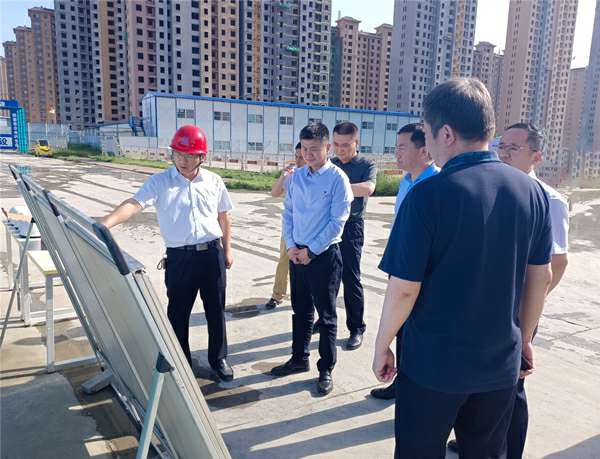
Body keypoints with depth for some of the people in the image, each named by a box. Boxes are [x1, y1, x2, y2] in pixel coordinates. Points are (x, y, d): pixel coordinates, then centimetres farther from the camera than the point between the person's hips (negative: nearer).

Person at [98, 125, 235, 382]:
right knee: (178, 312, 10)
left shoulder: (213, 181, 3)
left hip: (212, 254, 1)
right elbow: (134, 204, -19)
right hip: (179, 257, -1)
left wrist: (227, 250, 13)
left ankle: (218, 358, 32)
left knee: (216, 309, 12)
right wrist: (104, 224, -34)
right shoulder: (160, 182, -4)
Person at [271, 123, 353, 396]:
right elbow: (287, 213, 11)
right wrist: (291, 246, -2)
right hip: (297, 254, 5)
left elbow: (337, 221, -13)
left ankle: (326, 370, 20)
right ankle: (299, 359, 35)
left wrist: (311, 251, -13)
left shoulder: (337, 178, -10)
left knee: (326, 316, 6)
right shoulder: (296, 176, 7)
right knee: (300, 310, 18)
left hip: (324, 255, -5)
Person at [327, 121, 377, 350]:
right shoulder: (330, 165, 9)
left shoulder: (367, 165, -4)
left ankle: (356, 328, 15)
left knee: (350, 279, 1)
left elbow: (368, 188, -23)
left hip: (351, 226, -4)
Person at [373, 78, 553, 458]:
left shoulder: (429, 195, -20)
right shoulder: (532, 191, -3)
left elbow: (405, 289, -18)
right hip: (501, 362, 5)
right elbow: (541, 276, 5)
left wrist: (382, 347, -3)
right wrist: (524, 339, 18)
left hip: (434, 363, -4)